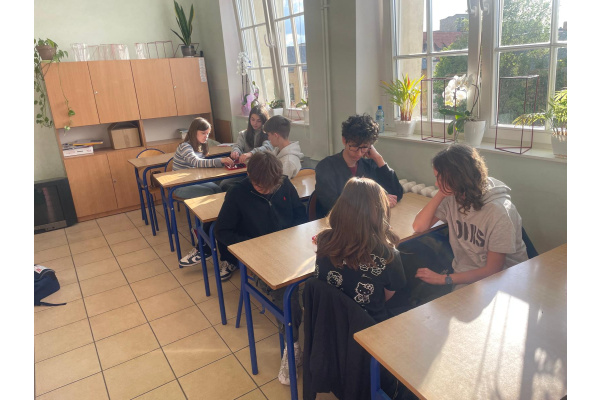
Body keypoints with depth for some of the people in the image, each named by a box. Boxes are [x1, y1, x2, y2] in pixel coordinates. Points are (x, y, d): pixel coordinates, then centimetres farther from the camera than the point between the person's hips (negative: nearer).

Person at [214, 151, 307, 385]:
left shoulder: (286, 186, 3)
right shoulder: (238, 194, -5)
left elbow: (301, 215, 14)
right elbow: (222, 231, -3)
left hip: (289, 249, 3)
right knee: (284, 290, -32)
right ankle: (292, 343, -9)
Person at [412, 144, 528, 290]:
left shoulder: (499, 212, -23)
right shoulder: (452, 196, -5)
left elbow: (493, 270, -18)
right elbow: (419, 226, -6)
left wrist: (443, 279, -21)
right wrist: (441, 193, -14)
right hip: (463, 274, 5)